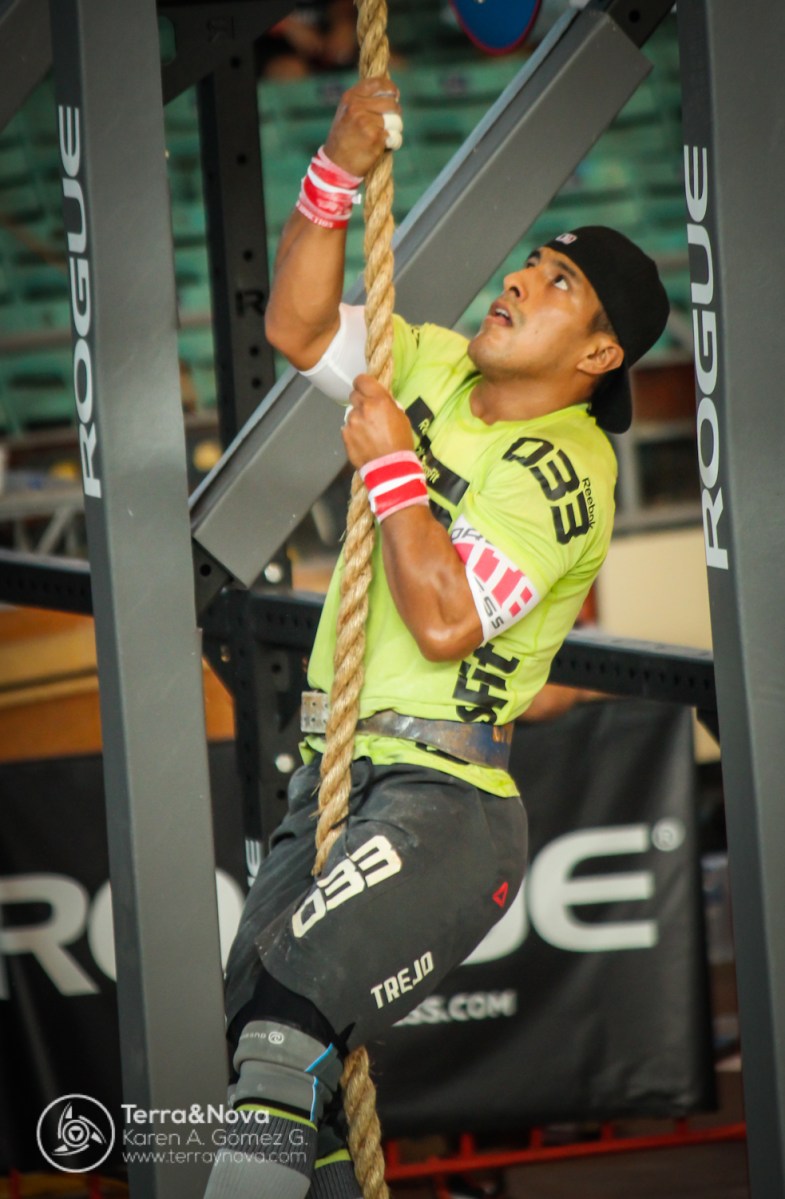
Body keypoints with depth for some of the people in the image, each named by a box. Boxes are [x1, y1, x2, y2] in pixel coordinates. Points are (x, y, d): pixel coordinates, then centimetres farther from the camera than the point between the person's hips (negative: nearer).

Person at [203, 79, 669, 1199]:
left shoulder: (560, 471, -12)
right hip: (333, 775, 9)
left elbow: (444, 621, -21)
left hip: (442, 802, -9)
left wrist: (391, 466, -12)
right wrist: (339, 174, 1)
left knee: (282, 1031, -29)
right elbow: (298, 326, 13)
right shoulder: (438, 371, 12)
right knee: (266, 1057, 9)